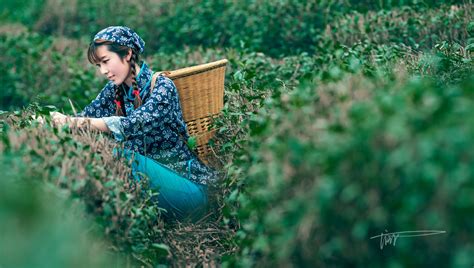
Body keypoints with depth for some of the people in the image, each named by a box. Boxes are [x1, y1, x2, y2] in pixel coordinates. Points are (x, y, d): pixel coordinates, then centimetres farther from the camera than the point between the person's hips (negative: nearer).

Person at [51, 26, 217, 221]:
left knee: (119, 154, -25)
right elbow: (89, 114, -9)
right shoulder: (115, 89, 6)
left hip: (185, 186, -6)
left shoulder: (162, 86, -14)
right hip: (145, 173, 6)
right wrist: (65, 120, -29)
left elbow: (134, 123, -30)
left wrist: (87, 123, -40)